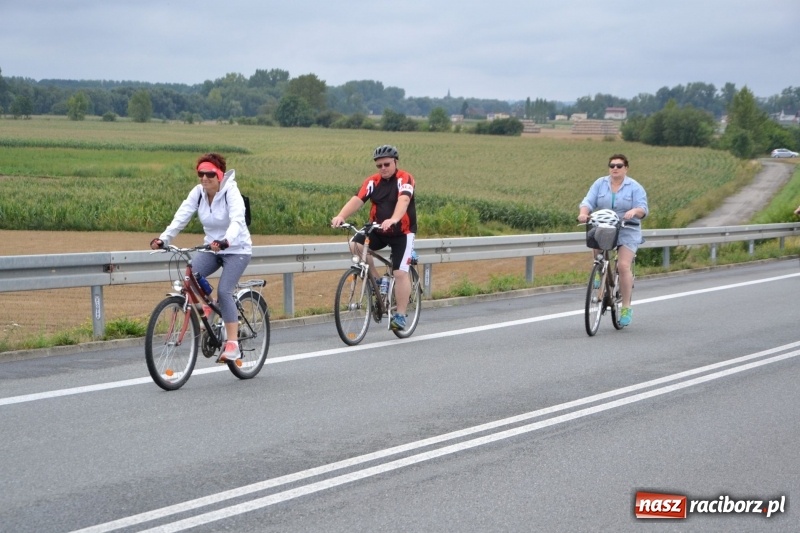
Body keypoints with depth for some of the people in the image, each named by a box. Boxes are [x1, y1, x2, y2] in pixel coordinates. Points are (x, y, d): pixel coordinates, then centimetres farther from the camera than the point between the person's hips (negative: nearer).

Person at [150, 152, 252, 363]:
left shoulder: (231, 192, -19)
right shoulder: (198, 192, -5)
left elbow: (237, 221, -34)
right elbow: (181, 217, -14)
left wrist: (226, 241, -53)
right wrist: (163, 238, -29)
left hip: (237, 249, -5)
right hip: (211, 248, 5)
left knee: (224, 291, -22)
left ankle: (232, 345, -19)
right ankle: (207, 309, 8)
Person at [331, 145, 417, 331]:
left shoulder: (404, 179, -15)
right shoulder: (372, 181, -3)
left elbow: (403, 200, -33)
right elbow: (357, 200, -16)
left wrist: (393, 220, -53)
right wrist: (341, 216, -35)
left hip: (402, 232, -4)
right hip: (378, 230, 4)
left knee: (400, 273, -11)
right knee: (355, 244, -22)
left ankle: (400, 316, 0)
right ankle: (375, 279, -3)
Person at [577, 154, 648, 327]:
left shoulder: (635, 187, 0)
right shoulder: (600, 184, 7)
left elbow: (643, 208, -8)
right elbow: (588, 201, -3)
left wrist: (634, 211, -31)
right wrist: (583, 213, -25)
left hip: (627, 232, -2)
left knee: (623, 266, -16)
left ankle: (626, 308, -8)